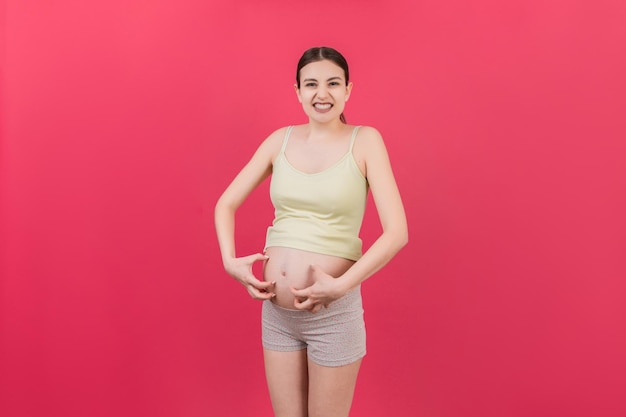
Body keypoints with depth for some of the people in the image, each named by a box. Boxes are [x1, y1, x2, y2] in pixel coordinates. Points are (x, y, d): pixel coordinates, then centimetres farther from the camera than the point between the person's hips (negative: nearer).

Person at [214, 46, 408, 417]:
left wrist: (340, 286, -20)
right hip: (277, 310, 4)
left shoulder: (365, 140, -6)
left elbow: (397, 232, -13)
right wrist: (231, 261, -5)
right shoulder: (281, 140, 4)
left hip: (334, 313, -3)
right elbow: (226, 204, 9)